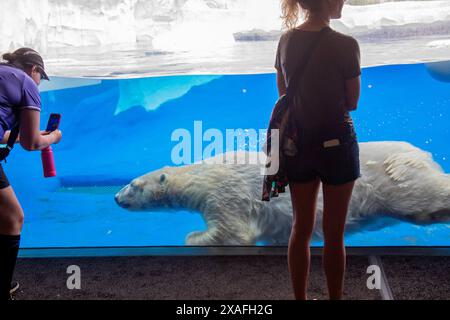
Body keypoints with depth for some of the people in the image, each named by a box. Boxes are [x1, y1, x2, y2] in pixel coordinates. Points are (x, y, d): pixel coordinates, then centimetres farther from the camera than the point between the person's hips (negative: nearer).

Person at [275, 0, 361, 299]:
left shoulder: (286, 40, -1)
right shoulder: (345, 45, -16)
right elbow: (352, 103, -6)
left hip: (297, 142, 5)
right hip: (336, 143, -5)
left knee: (301, 227, 16)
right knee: (334, 233, 9)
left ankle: (301, 298, 29)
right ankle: (335, 297, 24)